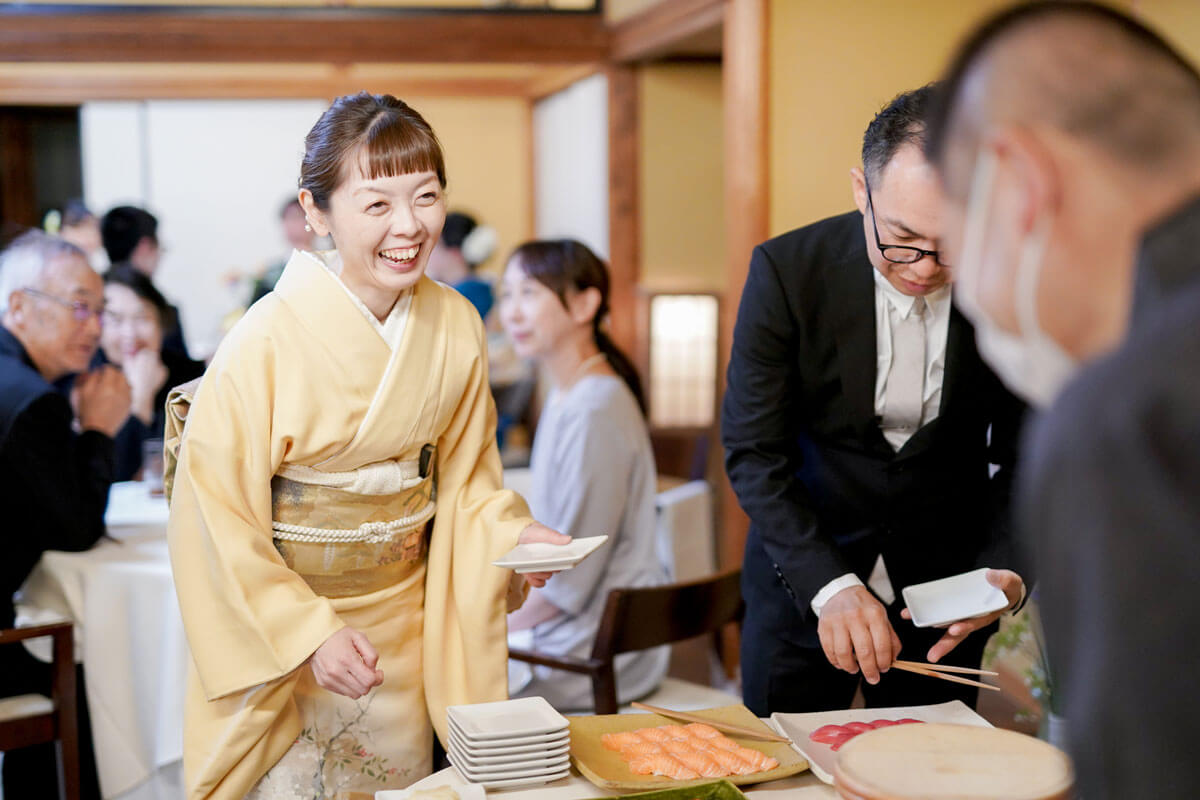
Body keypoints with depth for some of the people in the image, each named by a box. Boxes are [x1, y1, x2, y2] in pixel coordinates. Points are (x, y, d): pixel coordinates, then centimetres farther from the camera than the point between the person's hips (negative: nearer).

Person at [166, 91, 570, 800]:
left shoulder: (456, 326, -6)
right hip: (282, 626, -4)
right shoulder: (267, 343, -22)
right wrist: (309, 634, -20)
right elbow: (217, 518, -16)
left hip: (405, 627, 5)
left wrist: (509, 530, -13)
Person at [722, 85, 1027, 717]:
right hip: (804, 567, -1)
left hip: (943, 578, 1)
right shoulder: (786, 270, -18)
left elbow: (1025, 455, -2)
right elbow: (754, 451, -16)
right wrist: (829, 584, -28)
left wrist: (1006, 569, -19)